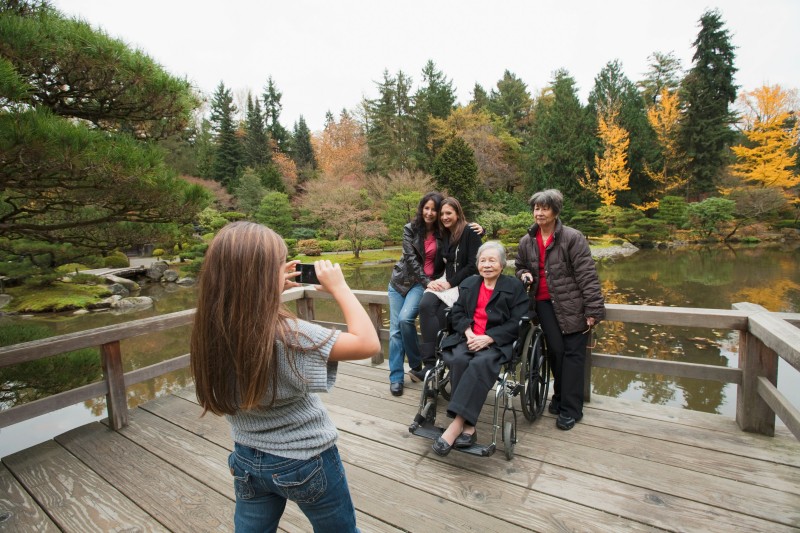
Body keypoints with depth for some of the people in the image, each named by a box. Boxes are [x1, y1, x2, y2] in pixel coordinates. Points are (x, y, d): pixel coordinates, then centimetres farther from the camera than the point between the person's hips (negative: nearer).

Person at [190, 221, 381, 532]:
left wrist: (275, 291, 1)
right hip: (307, 462, -5)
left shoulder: (212, 332, -13)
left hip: (247, 460, 5)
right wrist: (339, 287, -19)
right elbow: (369, 344, -26)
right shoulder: (288, 335, -33)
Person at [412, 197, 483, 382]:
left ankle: (431, 363, -18)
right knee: (425, 305, -25)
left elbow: (473, 265, -11)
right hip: (445, 281, 5)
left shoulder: (470, 233, -5)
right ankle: (431, 363, -26)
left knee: (439, 315, -28)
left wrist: (450, 283, -15)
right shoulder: (443, 235, 16)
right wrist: (433, 281, -1)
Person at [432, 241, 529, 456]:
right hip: (468, 338, 4)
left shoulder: (515, 286, 6)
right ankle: (468, 426, -25)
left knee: (480, 363, -35)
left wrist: (488, 337, -16)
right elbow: (457, 313, 12)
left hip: (498, 342, -3)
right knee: (459, 360, -30)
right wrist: (468, 332, -9)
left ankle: (456, 424, -35)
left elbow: (516, 323, -4)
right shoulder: (468, 283, 19)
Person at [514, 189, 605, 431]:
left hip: (572, 305, -3)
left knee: (572, 353, -1)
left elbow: (587, 275, -10)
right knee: (555, 350, 1)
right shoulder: (527, 241, 8)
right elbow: (520, 266, 25)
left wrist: (593, 309, -13)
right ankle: (561, 396, 23)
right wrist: (524, 274, 0)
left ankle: (570, 409, 9)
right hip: (544, 303, 4)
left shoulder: (572, 237, -8)